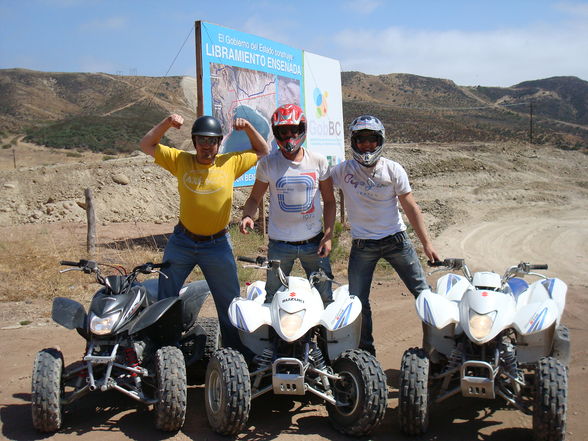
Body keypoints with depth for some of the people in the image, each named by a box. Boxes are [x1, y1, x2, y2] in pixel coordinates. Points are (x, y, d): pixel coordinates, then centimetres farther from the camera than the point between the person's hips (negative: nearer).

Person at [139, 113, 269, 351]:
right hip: (181, 242, 1)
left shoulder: (231, 162, 0)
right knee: (163, 299, 9)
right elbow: (147, 145, 4)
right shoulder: (180, 160, 0)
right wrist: (166, 124, -9)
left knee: (229, 303, 9)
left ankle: (236, 350, 24)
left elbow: (263, 152, 10)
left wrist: (248, 128, -3)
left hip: (217, 245, -1)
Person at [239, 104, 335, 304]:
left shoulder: (318, 161, 0)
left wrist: (328, 235, -3)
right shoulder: (267, 163, -2)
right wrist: (247, 216, -17)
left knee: (325, 298, 8)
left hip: (313, 242, 1)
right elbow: (255, 197, 5)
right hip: (279, 244, -1)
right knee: (272, 300, 7)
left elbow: (329, 200, 6)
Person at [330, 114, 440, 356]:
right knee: (357, 302, 3)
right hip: (362, 244, 0)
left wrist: (426, 243, -3)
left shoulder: (393, 169, -4)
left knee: (424, 294, 1)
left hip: (396, 239, 0)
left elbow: (410, 207, -2)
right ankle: (366, 351, 21)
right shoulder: (343, 170, -5)